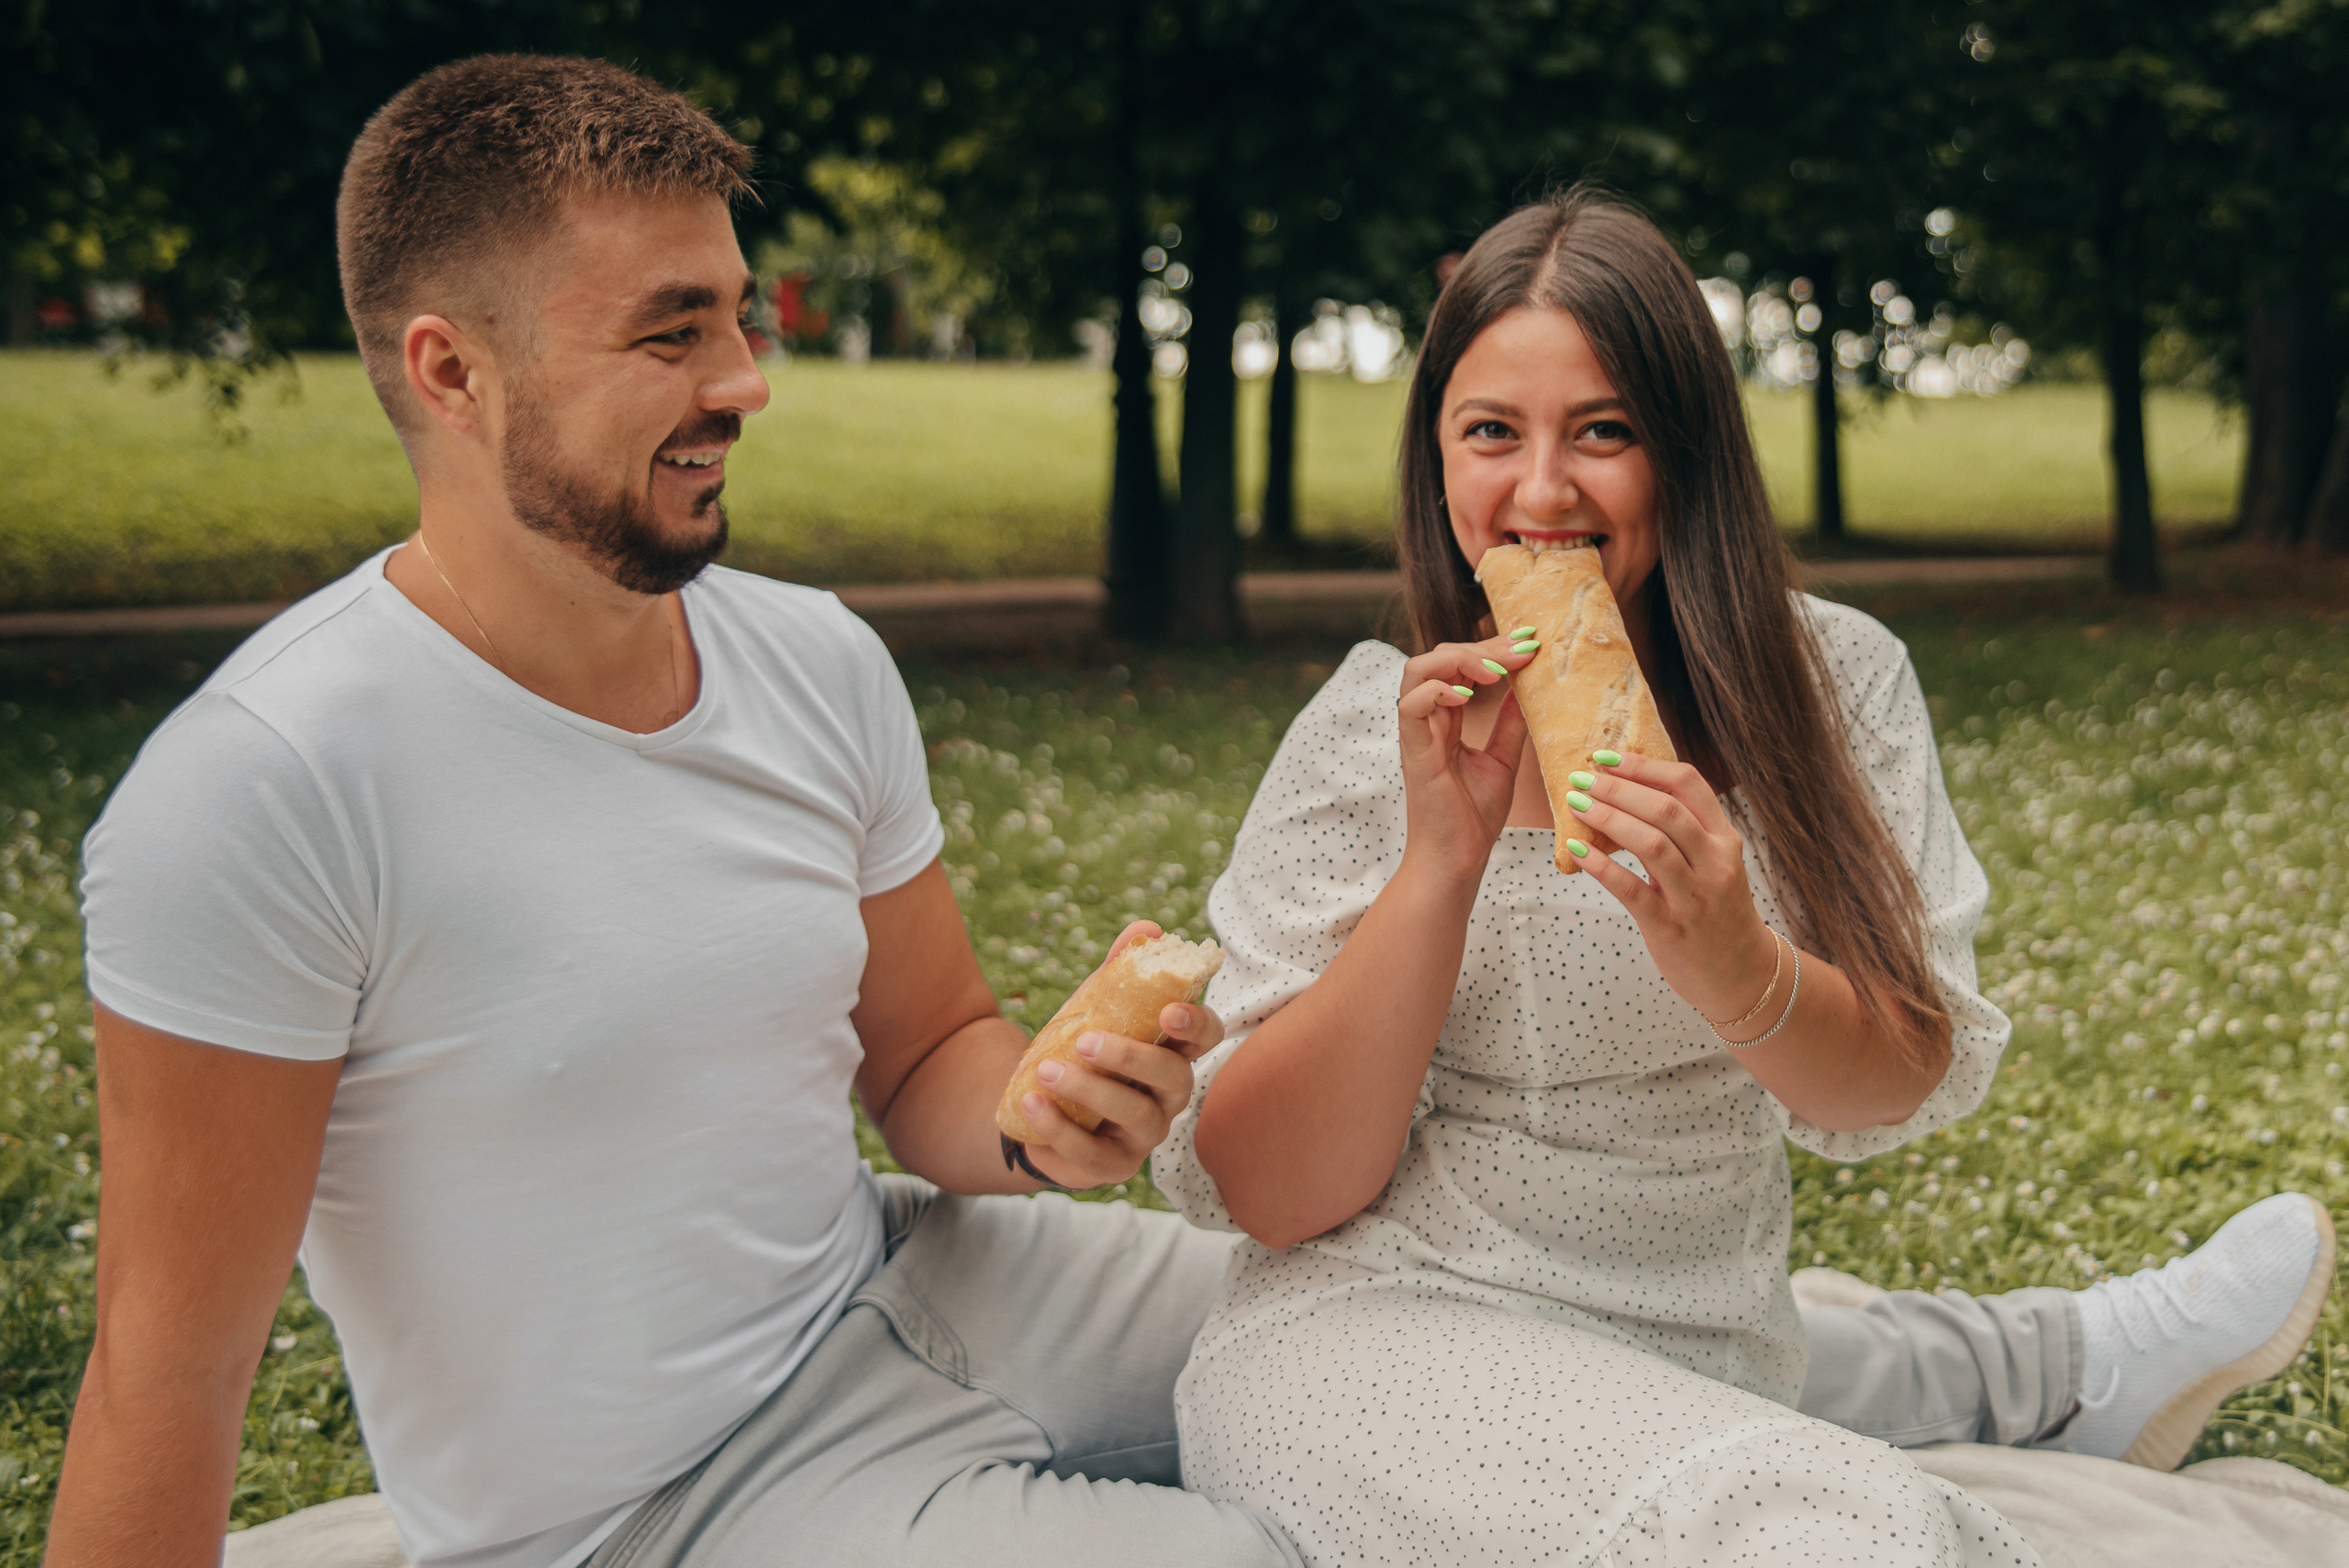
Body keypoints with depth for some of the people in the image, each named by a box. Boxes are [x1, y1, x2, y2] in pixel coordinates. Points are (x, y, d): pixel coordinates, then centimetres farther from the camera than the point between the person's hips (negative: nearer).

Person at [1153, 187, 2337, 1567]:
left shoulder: (1832, 685, -2)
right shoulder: (1373, 738, -10)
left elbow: (1892, 1091, -5)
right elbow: (1269, 1193, -13)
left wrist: (1734, 966, -27)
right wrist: (1440, 859, -25)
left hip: (1706, 1348, 4)